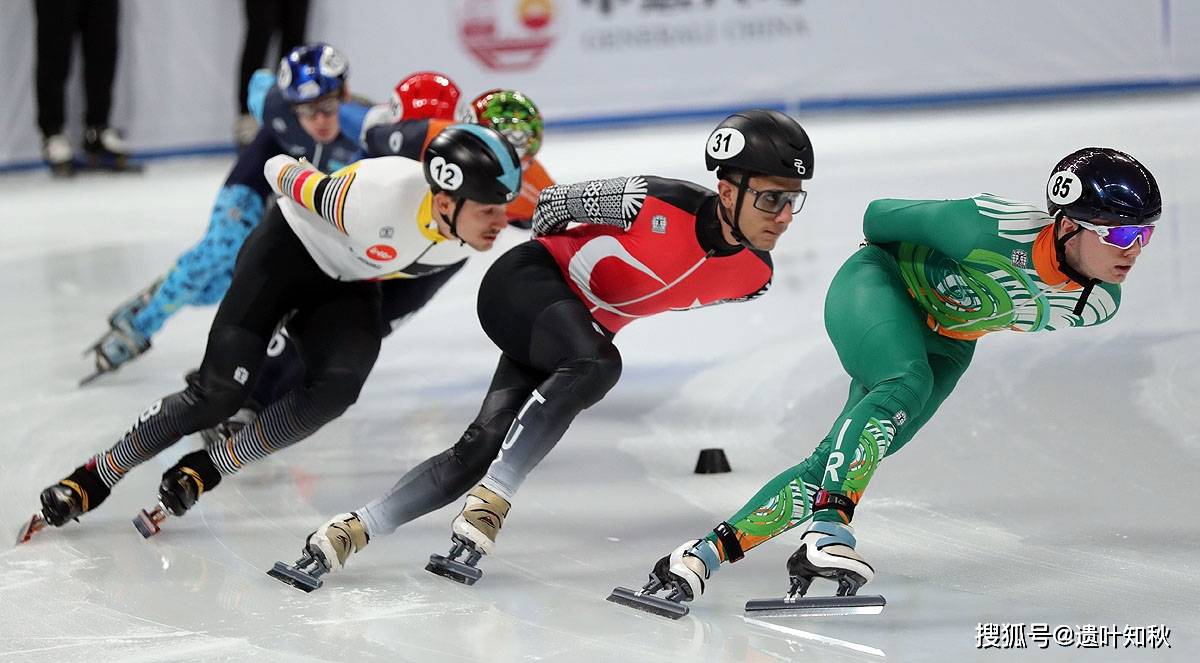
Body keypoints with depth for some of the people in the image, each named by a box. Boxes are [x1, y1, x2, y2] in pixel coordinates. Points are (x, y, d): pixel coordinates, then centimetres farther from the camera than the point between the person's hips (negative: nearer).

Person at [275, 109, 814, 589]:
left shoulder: (754, 275, -9)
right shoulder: (656, 205, -29)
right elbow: (553, 202, -9)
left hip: (582, 327, 6)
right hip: (525, 284, -6)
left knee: (483, 447, -10)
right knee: (598, 364, -36)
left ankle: (347, 534, -8)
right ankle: (489, 504, -33)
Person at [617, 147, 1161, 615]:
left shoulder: (1100, 304, -14)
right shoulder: (995, 230, -34)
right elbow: (878, 217, -16)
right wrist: (893, 259, 4)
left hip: (944, 344, 6)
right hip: (878, 286, -6)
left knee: (834, 463, -7)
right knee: (907, 384, -37)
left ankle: (708, 551, -5)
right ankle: (827, 531, -45)